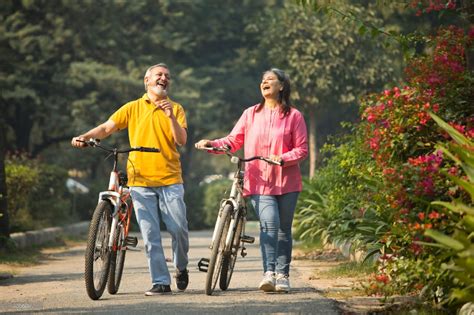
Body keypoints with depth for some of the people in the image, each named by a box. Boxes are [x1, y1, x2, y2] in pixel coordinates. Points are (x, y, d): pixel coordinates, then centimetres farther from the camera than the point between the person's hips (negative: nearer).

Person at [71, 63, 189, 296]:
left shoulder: (175, 109, 10)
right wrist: (85, 137, -13)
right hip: (140, 179, 0)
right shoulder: (132, 108, 11)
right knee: (150, 235, -2)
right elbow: (107, 128, 4)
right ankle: (160, 282, 3)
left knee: (178, 228, -4)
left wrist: (171, 117, -17)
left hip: (169, 178, 0)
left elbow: (181, 140, -1)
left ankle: (181, 268, 23)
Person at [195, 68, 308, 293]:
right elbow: (234, 140, 8)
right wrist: (212, 144, -9)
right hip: (259, 182, 0)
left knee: (284, 229, 7)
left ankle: (282, 275, 16)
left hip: (286, 181, 0)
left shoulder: (293, 116, 3)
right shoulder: (250, 114, 9)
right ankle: (269, 273, -22)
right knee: (269, 224, -18)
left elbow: (302, 149, 0)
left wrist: (283, 159, -17)